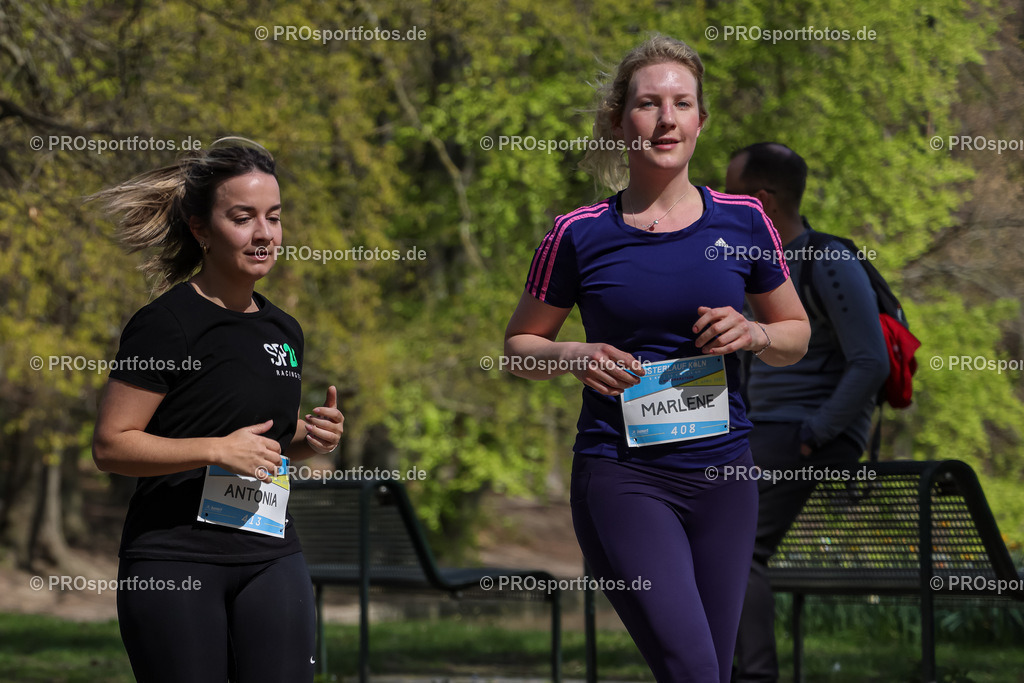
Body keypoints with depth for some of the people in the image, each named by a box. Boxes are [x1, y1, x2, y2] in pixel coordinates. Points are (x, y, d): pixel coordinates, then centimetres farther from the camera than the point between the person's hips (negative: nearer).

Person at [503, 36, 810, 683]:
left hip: (724, 473, 3)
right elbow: (521, 344, 11)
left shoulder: (742, 221, 5)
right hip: (622, 476, -3)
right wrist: (576, 357, -10)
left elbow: (797, 333, 17)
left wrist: (754, 334, -5)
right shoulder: (581, 235, 0)